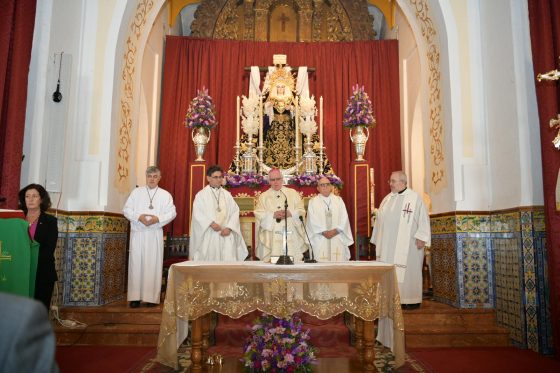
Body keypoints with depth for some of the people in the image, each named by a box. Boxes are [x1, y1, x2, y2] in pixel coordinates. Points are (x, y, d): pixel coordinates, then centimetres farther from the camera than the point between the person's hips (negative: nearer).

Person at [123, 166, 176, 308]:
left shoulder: (165, 195, 8)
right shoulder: (136, 192, 10)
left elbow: (172, 212, 2)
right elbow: (127, 209, 5)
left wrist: (158, 219, -14)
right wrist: (139, 217, -12)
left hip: (155, 234, 0)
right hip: (137, 234, 1)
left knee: (153, 264, -1)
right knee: (136, 263, 0)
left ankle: (152, 297, 5)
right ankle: (135, 297, 5)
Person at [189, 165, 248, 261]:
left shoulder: (227, 194, 13)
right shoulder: (201, 195, 4)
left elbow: (235, 212, 5)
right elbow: (198, 213, -7)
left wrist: (229, 228, -9)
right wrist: (211, 223, -20)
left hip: (226, 234, 2)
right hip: (208, 235, -2)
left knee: (228, 260, -5)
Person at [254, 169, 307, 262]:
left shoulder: (293, 193, 13)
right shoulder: (263, 196, 12)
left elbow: (301, 211, 5)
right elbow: (259, 214, 1)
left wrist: (289, 213, -14)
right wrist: (273, 215, -15)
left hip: (291, 237, 1)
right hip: (272, 238, 0)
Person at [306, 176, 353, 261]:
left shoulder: (339, 200, 13)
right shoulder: (313, 202, 7)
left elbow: (344, 218, 5)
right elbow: (313, 221, -1)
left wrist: (335, 231, -9)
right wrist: (324, 232, -12)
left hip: (338, 239, 2)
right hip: (320, 240, -2)